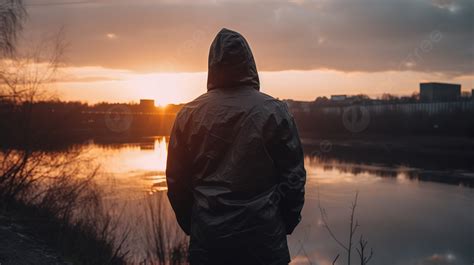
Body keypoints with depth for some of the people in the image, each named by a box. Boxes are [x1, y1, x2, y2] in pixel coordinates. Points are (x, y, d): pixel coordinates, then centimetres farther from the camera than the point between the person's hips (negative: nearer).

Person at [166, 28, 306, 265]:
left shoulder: (189, 114, -3)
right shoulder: (274, 112, -8)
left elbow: (176, 179, 3)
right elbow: (294, 177, -5)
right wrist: (288, 223, 10)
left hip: (206, 238, 2)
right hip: (263, 237, -1)